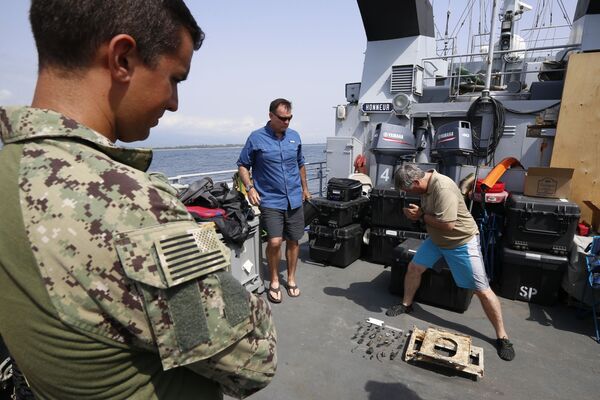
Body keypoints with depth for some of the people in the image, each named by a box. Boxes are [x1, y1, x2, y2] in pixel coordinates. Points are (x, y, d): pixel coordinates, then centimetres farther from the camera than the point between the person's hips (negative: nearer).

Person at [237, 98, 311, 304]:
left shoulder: (294, 136, 7)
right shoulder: (256, 138, -5)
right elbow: (242, 166, 1)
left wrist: (304, 188, 23)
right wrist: (250, 188, -12)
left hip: (294, 200, 4)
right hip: (270, 200, -4)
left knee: (293, 241, 10)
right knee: (275, 242, -14)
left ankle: (291, 279, 30)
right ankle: (274, 282, 12)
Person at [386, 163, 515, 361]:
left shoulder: (443, 188, -32)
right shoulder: (427, 184, -3)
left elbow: (447, 224, -35)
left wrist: (421, 216, -21)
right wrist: (416, 211, -9)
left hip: (462, 241, -8)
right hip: (436, 239, 8)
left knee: (482, 290, -1)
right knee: (413, 267, 7)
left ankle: (502, 337, 14)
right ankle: (406, 304, 28)